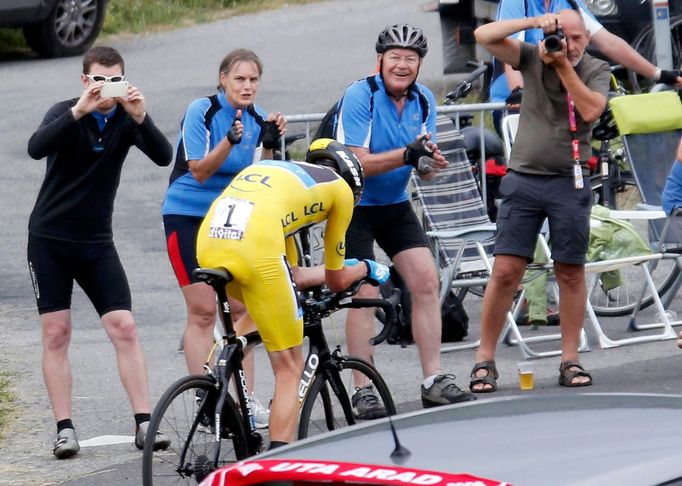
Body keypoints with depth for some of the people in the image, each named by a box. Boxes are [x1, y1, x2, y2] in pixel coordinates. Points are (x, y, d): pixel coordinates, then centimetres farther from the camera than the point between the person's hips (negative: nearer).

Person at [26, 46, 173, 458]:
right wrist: (79, 111, -41)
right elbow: (36, 147, -29)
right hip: (50, 239, -2)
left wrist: (141, 118, -34)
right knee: (56, 333, -3)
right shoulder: (67, 113, -9)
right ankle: (65, 429, 1)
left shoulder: (126, 119, -2)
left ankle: (144, 423, -6)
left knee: (124, 327, -7)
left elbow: (164, 157, -18)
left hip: (96, 242, 2)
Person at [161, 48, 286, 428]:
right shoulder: (201, 112, -14)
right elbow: (200, 171, -17)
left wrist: (269, 144, -20)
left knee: (241, 307, 2)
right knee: (203, 310, -8)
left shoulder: (256, 118, 1)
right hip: (189, 217, -5)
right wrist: (230, 140, -32)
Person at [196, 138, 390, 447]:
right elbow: (337, 282, 29)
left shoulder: (275, 170, 38)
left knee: (258, 309, 37)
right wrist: (366, 269, 49)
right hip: (255, 248, -6)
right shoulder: (340, 186, 23)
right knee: (289, 368, 6)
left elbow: (286, 273, 43)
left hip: (208, 240, 6)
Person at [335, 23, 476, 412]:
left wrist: (432, 162, -23)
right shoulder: (360, 96, -19)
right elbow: (359, 163, -24)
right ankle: (364, 392, -4)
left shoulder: (424, 100, -1)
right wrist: (406, 154, -37)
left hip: (395, 205, 6)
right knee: (365, 293, -10)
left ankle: (434, 383, 0)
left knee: (427, 281, -4)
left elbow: (423, 170, 1)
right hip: (353, 205, -6)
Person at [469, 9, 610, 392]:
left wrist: (564, 66, -15)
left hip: (570, 183, 0)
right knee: (506, 271, -6)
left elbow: (591, 110, -16)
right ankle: (485, 360, 0)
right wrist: (533, 22, -16)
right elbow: (484, 36, -8)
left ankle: (570, 361, 11)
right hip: (524, 178, 0)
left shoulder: (596, 70, 2)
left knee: (571, 273, 4)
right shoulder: (532, 58, 4)